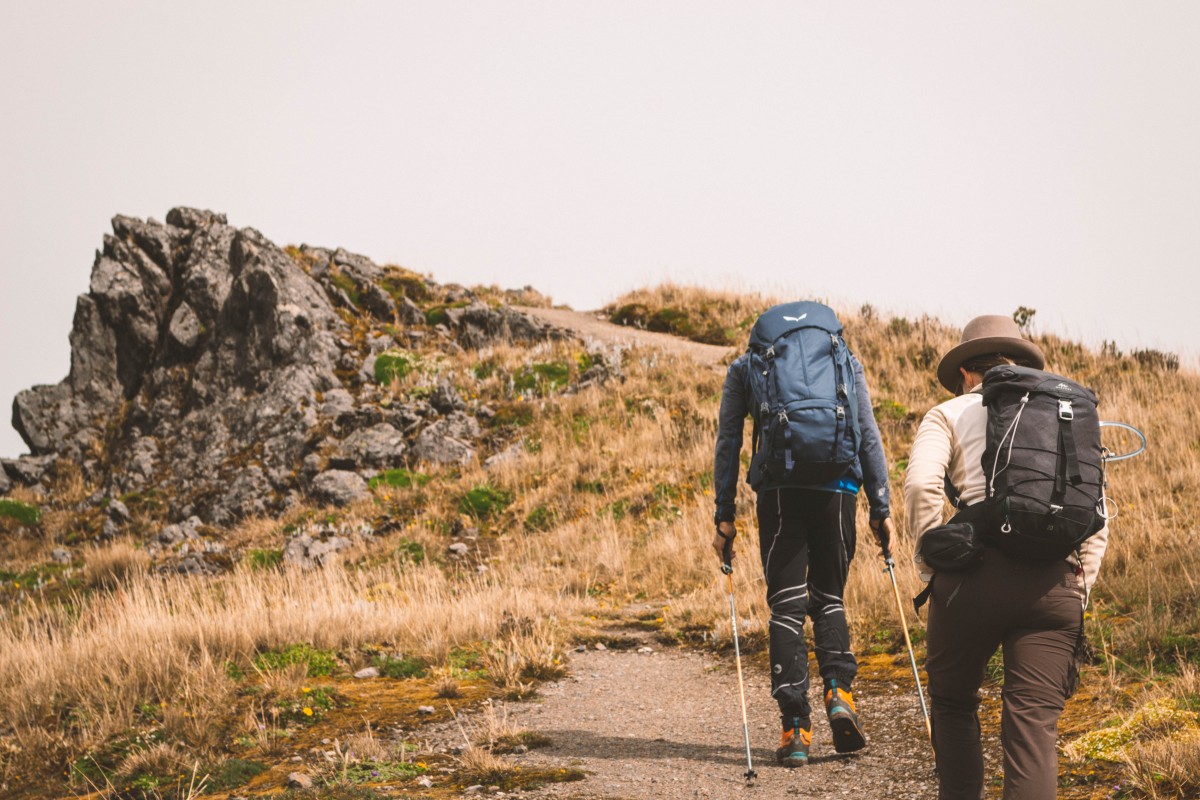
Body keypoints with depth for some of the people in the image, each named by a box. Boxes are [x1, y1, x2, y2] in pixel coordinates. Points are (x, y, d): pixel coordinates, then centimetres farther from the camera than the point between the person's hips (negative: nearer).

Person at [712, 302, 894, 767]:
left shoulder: (745, 368, 17)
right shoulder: (844, 361, 19)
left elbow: (728, 442, 9)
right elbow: (868, 437, 12)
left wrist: (724, 516, 9)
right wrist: (881, 509, 12)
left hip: (780, 492, -1)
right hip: (838, 489, 1)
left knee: (787, 607, 3)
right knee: (828, 598, 18)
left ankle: (796, 730, -4)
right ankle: (839, 691, -5)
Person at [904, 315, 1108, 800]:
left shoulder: (950, 414, 12)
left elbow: (921, 485, -7)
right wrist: (1080, 586, 17)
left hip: (978, 574, -2)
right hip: (1054, 580, 2)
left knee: (953, 703, 19)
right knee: (1034, 722, -3)